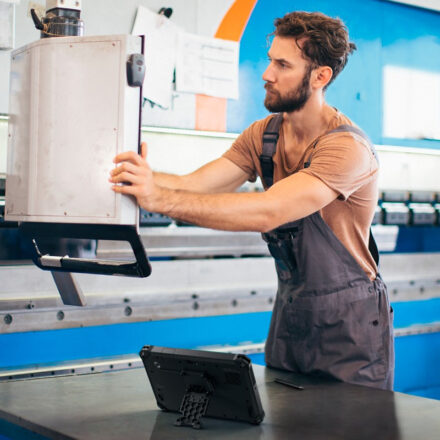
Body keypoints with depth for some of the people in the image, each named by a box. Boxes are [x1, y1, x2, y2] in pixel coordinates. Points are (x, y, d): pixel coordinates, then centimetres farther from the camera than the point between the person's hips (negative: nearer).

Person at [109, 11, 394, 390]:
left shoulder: (348, 147, -22)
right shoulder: (263, 135, 2)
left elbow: (267, 212, -34)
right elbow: (195, 184, -8)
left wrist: (162, 199, -41)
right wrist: (134, 176, -24)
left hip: (350, 326, -6)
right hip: (290, 313, 7)